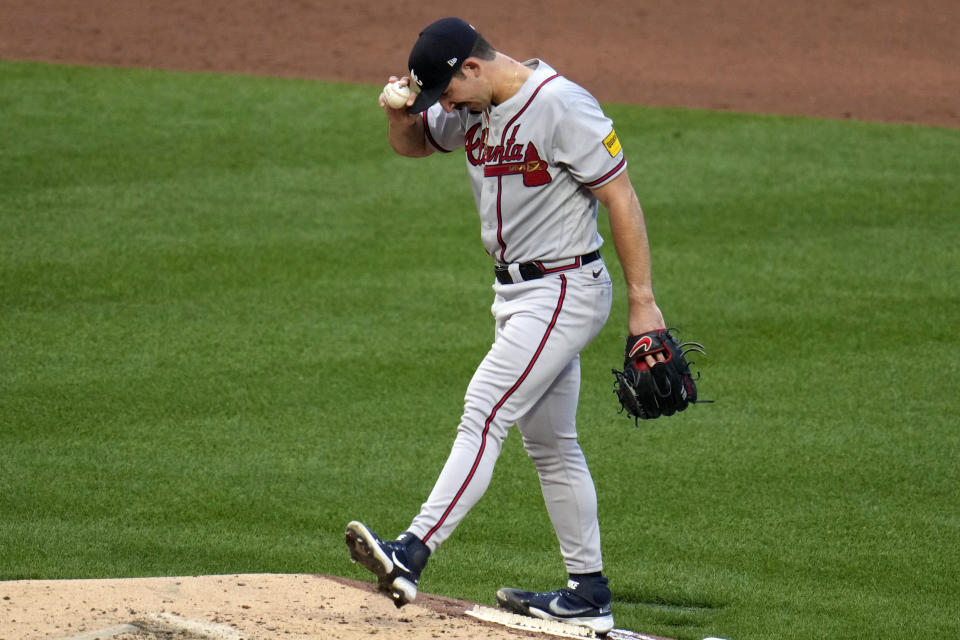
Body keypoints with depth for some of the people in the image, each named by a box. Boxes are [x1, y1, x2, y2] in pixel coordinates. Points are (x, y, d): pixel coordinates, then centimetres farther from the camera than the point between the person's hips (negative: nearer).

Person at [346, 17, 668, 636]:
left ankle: (412, 554, -27)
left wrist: (643, 300, -20)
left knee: (485, 412, -18)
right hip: (516, 292, 10)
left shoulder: (562, 106, -20)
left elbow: (622, 199, -19)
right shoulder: (475, 109, 5)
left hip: (566, 291, -10)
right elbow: (412, 143, 22)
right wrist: (399, 112, -3)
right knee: (549, 444, 12)